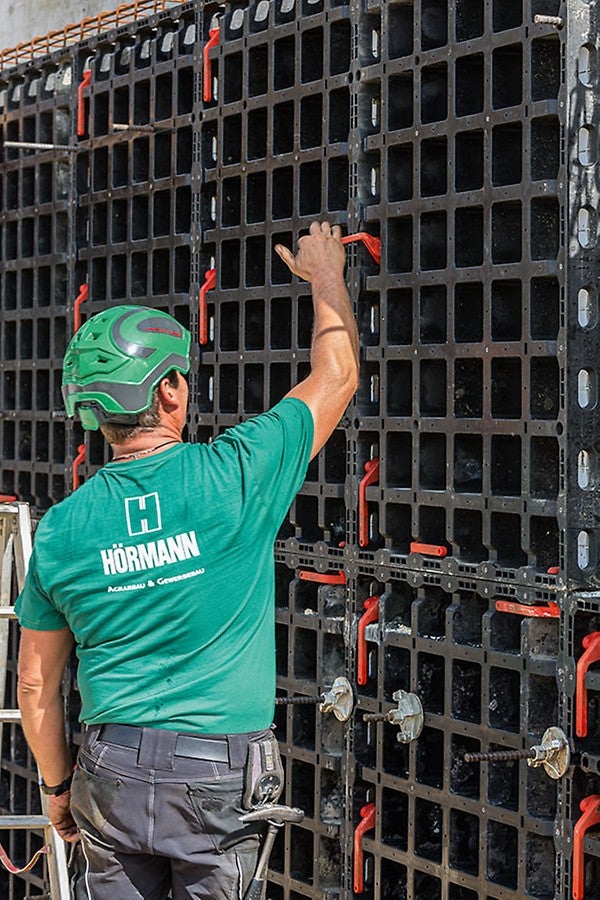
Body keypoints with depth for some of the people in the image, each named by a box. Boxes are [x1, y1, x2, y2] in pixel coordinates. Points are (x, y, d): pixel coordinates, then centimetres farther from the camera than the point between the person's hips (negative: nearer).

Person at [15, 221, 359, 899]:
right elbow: (337, 373, 3)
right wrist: (325, 275, 20)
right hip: (216, 781, -3)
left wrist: (58, 784, 20)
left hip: (111, 776, 3)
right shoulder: (233, 479, -12)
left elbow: (36, 684, 6)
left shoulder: (60, 529, -2)